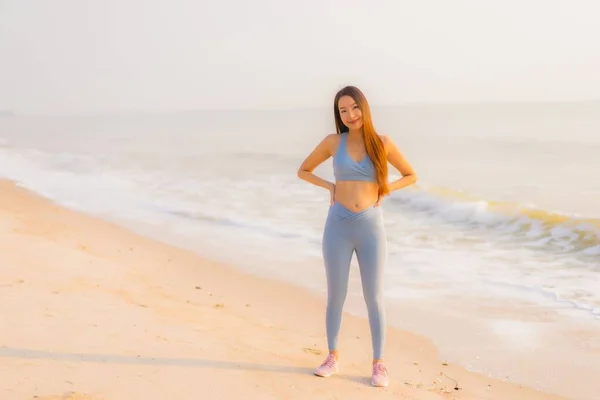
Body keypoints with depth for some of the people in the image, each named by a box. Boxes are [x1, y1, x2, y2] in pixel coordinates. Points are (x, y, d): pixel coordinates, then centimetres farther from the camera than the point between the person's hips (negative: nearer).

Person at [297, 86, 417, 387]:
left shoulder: (383, 143, 1)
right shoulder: (332, 142, 1)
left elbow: (411, 176, 11)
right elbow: (303, 171, 14)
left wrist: (385, 188, -4)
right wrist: (330, 186, 0)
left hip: (371, 228, -1)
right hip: (338, 227, 1)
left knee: (374, 298, 3)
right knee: (336, 296, 9)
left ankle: (379, 364, 12)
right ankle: (333, 357, 24)